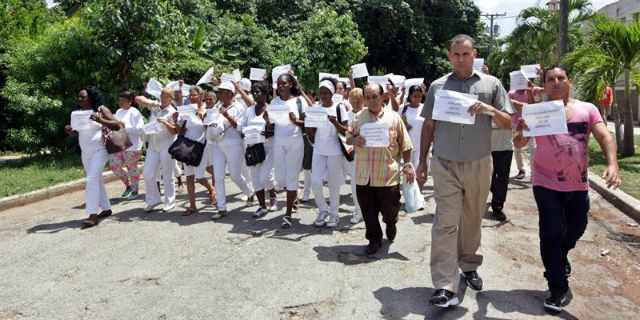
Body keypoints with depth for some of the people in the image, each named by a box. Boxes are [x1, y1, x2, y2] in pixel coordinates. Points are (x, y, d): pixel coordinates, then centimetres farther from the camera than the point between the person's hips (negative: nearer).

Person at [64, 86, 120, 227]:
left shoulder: (100, 109, -7)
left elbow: (117, 125, -11)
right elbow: (78, 133, 16)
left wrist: (101, 120, -25)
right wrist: (70, 132, -6)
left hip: (99, 150, -7)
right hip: (85, 153, 7)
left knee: (92, 180, -15)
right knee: (97, 180, 12)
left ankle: (93, 214, -14)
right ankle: (106, 208, 23)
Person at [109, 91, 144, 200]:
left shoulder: (134, 112, -9)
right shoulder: (118, 111, 15)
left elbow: (139, 128, -20)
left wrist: (124, 126, -23)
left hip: (131, 145, -8)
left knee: (132, 168, 1)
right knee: (114, 166, 5)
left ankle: (135, 191, 16)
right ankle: (128, 185, 25)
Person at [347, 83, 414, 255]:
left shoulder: (393, 117, 3)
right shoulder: (359, 116, 8)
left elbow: (404, 144, 6)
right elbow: (348, 136, 14)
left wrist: (408, 165, 1)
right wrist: (355, 140, -8)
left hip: (388, 174, -2)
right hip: (364, 174, 2)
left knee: (390, 206, 5)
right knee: (368, 210, 6)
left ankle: (390, 222, 39)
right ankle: (374, 239, 24)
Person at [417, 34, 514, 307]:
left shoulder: (491, 84, 5)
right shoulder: (437, 86, 6)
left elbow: (507, 123, 4)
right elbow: (428, 126, 10)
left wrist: (490, 110, -16)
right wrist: (422, 161, 7)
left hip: (478, 165, 1)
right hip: (445, 165, -1)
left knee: (472, 221, 12)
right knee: (445, 223, -7)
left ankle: (469, 266, 33)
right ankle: (445, 286, -8)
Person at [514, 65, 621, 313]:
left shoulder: (587, 109, 2)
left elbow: (604, 137, -6)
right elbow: (519, 144, -4)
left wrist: (612, 164, -24)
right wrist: (521, 131, -28)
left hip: (578, 184, 3)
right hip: (547, 184, -3)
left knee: (576, 228, 19)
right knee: (552, 232, -5)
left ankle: (560, 258, 51)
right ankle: (558, 288, 9)